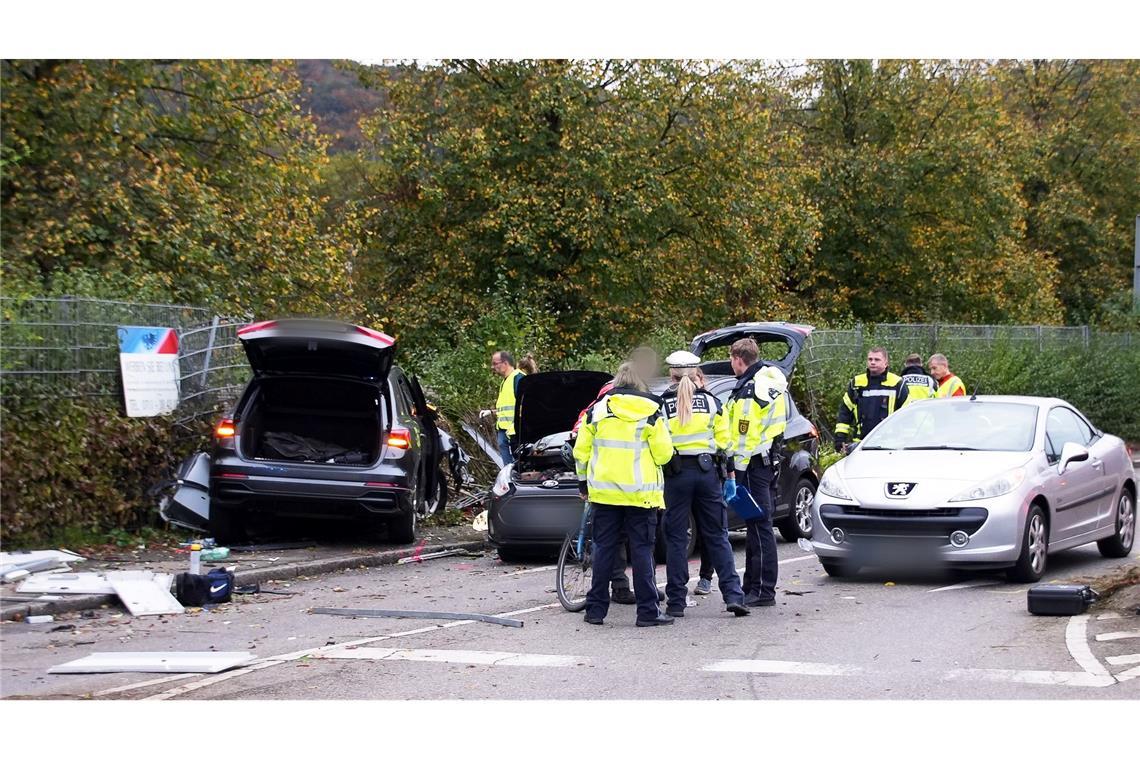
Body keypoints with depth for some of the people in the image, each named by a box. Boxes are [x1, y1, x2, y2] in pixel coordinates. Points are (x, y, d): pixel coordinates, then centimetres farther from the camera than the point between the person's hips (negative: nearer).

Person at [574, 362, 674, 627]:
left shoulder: (597, 410, 4)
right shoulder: (650, 413, -4)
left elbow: (581, 451, 7)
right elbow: (664, 453, -6)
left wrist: (583, 481, 20)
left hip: (604, 491, 3)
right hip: (640, 493, -2)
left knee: (604, 548, 8)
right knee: (642, 550, 0)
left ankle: (596, 608, 9)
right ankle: (648, 611, -2)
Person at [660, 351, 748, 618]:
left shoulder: (662, 405, -2)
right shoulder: (711, 401, 5)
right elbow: (723, 441, 8)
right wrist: (727, 474, 18)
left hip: (676, 475, -2)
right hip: (708, 473, 2)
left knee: (676, 539, 4)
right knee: (717, 536, 8)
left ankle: (676, 601, 4)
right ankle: (733, 595, -1)